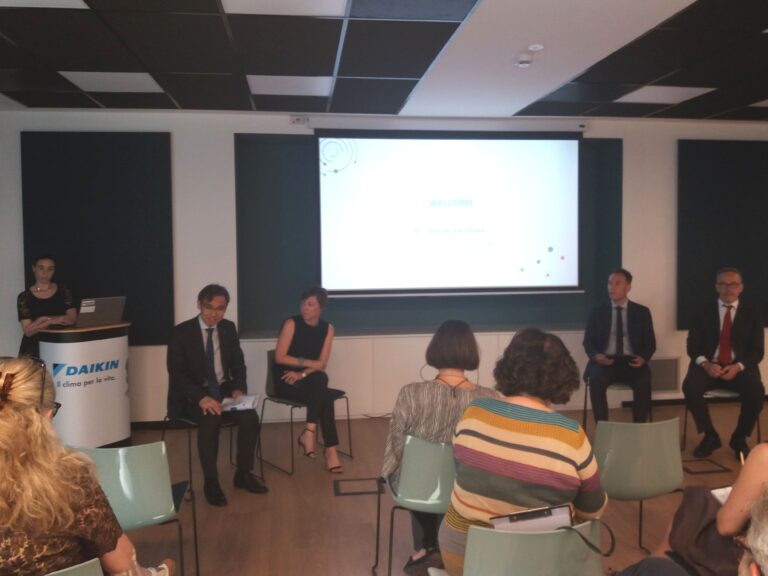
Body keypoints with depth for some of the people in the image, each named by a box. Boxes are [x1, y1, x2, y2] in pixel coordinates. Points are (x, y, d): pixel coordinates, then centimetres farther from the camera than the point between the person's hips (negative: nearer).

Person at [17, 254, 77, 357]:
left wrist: (44, 319, -10)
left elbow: (73, 318, -3)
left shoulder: (63, 291, 7)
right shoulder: (24, 297, 3)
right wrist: (51, 321, -12)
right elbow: (28, 331, -3)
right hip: (34, 348, 0)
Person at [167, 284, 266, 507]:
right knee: (211, 421, -34)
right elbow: (176, 373, -15)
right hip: (192, 395, -4)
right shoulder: (182, 332, -10)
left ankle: (243, 474, -1)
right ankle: (211, 481, -16)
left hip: (223, 390, 4)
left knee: (250, 418, -22)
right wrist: (201, 397, -30)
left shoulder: (229, 328, 5)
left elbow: (238, 363, 12)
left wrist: (239, 388, -9)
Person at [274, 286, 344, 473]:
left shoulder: (327, 328, 3)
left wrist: (302, 374, -20)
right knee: (325, 396, -29)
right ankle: (330, 449, -27)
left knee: (320, 379, -33)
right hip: (286, 381, -4)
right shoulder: (292, 323, -9)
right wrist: (308, 362, -15)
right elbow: (279, 357, -14)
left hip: (308, 381, 4)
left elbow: (322, 364, -4)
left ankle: (308, 433, -27)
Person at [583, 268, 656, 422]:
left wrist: (643, 358, -14)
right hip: (605, 361, 0)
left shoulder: (642, 312, 10)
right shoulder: (598, 312, 10)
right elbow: (588, 342, 8)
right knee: (596, 379, -32)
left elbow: (650, 343, 8)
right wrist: (596, 356, -15)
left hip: (632, 362, 0)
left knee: (643, 382, -31)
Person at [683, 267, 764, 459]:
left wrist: (738, 366, -17)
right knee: (690, 387, -30)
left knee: (756, 391, -31)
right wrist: (705, 363, -18)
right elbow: (693, 346, 3)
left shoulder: (752, 314, 8)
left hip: (740, 368, 0)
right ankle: (710, 436, -7)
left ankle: (739, 438, -3)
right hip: (709, 366, 0)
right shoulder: (703, 313, 8)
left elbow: (757, 350, 2)